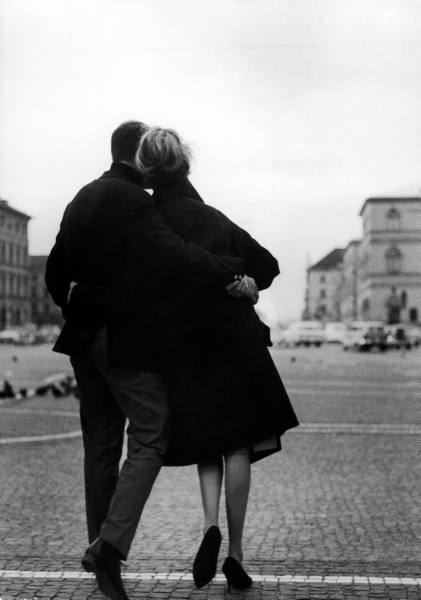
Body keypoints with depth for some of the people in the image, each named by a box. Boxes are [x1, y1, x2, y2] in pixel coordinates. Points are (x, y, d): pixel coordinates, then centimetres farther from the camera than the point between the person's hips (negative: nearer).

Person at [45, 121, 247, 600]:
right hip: (128, 341, -8)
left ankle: (99, 547, 22)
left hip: (84, 339, 9)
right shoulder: (132, 201, -14)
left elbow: (55, 270, 19)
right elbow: (177, 258, -26)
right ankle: (111, 545, -12)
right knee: (149, 439, -2)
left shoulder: (82, 199, 13)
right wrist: (236, 271, -20)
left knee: (100, 441, 15)